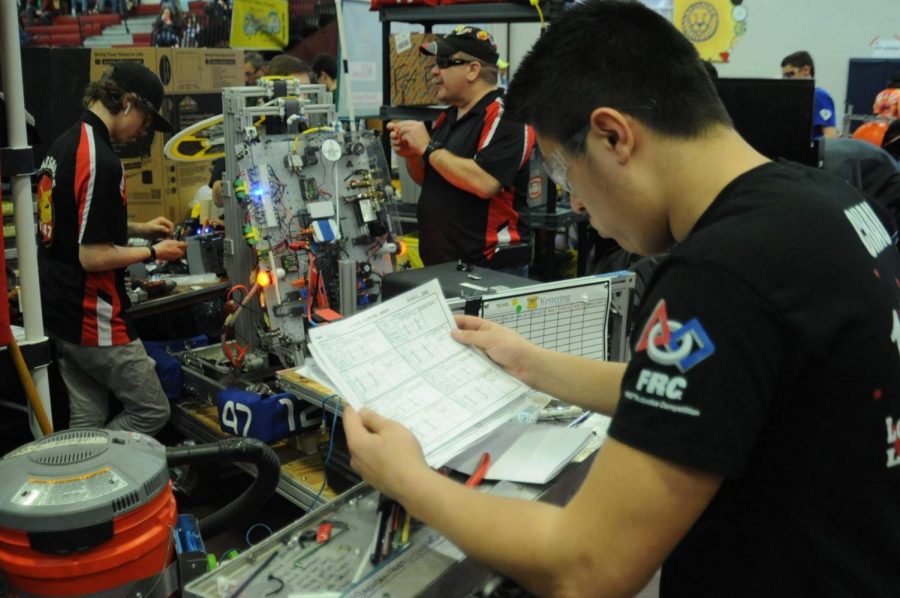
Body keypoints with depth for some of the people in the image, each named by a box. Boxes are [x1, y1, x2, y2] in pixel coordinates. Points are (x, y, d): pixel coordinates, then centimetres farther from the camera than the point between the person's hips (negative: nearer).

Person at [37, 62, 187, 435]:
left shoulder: (64, 145, 9)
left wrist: (138, 229, 16)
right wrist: (154, 253, -9)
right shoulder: (101, 162, -22)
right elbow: (93, 257, -23)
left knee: (86, 421, 16)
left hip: (60, 311, 10)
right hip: (93, 320, -10)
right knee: (152, 411, 4)